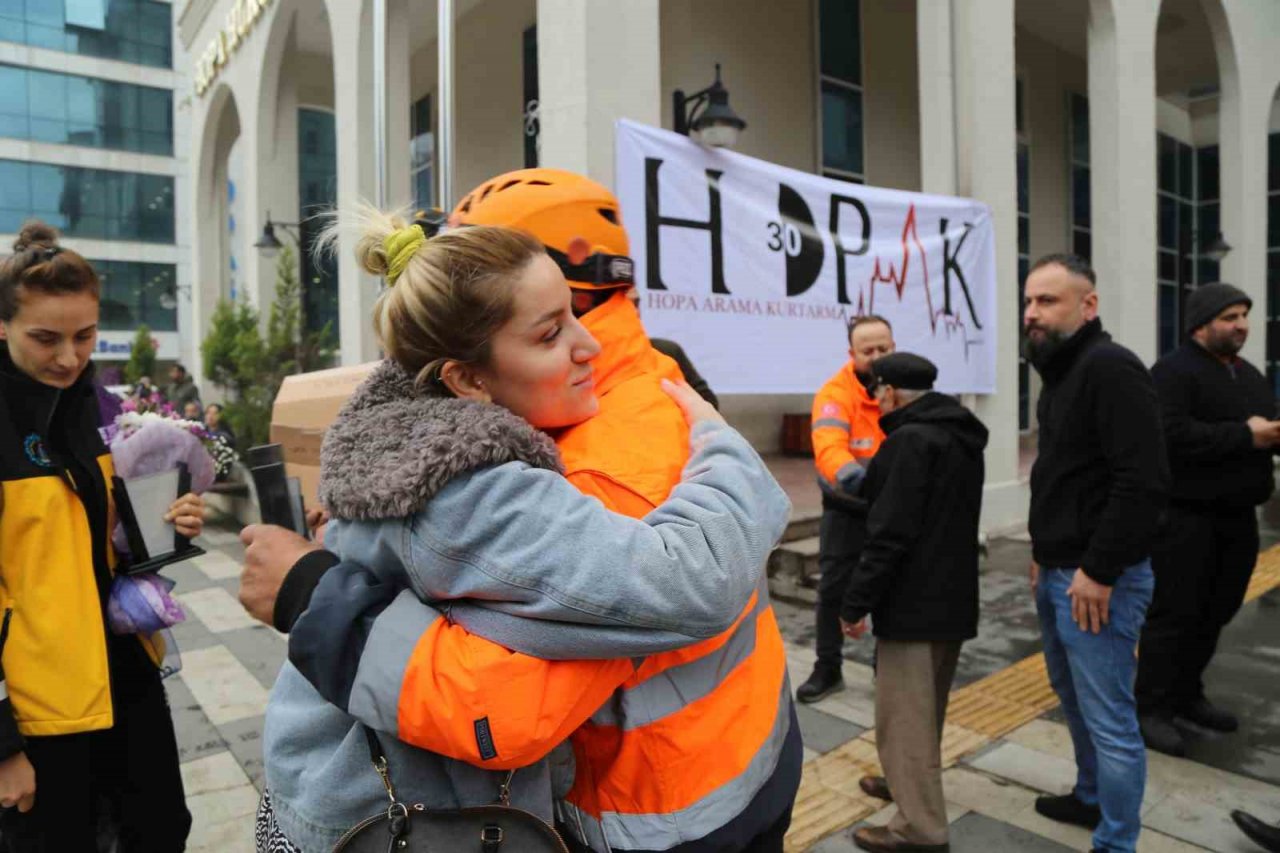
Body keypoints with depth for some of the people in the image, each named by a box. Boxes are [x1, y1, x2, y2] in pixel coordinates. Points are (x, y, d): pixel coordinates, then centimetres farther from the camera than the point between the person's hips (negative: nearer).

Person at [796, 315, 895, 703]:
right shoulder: (836, 393, -18)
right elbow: (829, 447, -35)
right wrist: (850, 474, -55)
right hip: (847, 509, -2)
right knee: (833, 589, 5)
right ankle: (828, 669, 23)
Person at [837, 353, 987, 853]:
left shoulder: (910, 440, -18)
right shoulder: (961, 437, 11)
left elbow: (890, 534, -23)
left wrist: (855, 603, -17)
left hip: (913, 603, -10)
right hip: (952, 597, 10)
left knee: (903, 716, 1)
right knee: (924, 709, 23)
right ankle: (910, 783, 39)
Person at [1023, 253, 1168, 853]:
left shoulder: (1110, 368, -17)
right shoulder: (1061, 372, 13)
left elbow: (1145, 481, -24)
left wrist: (1098, 571, -22)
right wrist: (1044, 552, 15)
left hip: (1098, 577, -10)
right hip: (1057, 572, 10)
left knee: (1109, 717, 2)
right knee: (1072, 694, 23)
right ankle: (1091, 798, 42)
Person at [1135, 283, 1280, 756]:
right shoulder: (1174, 371, -11)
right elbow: (1172, 435, -25)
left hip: (1236, 516, 9)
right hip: (1184, 515, -9)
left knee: (1214, 613, 15)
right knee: (1174, 614, -4)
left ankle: (1186, 694, 29)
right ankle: (1151, 708, 7)